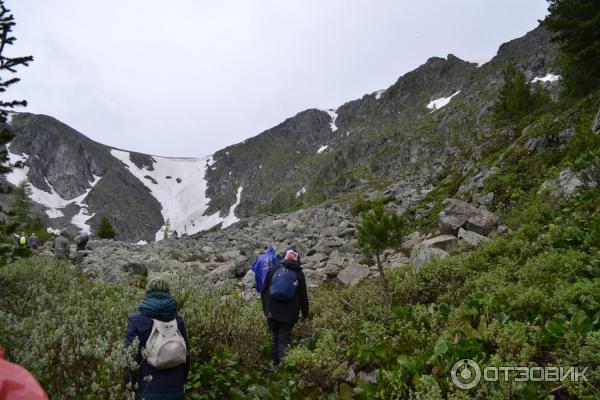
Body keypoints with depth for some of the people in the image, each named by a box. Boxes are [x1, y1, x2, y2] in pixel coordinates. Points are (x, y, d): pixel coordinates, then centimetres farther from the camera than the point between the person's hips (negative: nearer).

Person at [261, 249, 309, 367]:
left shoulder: (273, 270, 1)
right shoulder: (299, 274, -2)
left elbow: (264, 290, 6)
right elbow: (303, 297, 1)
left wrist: (265, 307, 18)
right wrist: (305, 314, 11)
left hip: (272, 312, 2)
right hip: (289, 314, -2)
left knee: (274, 337, 17)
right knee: (284, 339, 4)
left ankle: (275, 362, 25)